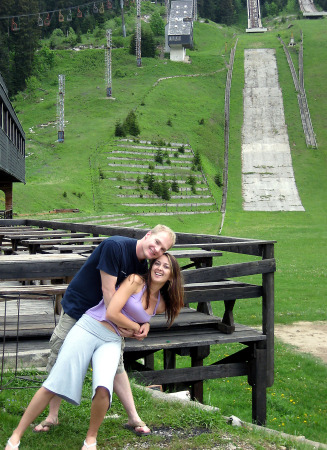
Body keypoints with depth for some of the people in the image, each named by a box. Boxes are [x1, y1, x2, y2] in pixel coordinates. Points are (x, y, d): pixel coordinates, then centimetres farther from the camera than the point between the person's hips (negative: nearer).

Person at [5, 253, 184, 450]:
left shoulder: (160, 305, 13)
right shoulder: (136, 281, -5)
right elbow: (111, 313, -11)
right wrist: (135, 327, 0)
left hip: (111, 342, 4)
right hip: (88, 328, -4)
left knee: (103, 389, -26)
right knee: (53, 385, -8)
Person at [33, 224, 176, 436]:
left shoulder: (143, 267, -4)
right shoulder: (115, 246, -27)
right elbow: (107, 289, -27)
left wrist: (145, 322, -15)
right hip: (76, 308, -6)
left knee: (116, 365, 8)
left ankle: (134, 418, 14)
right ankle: (52, 417, 14)